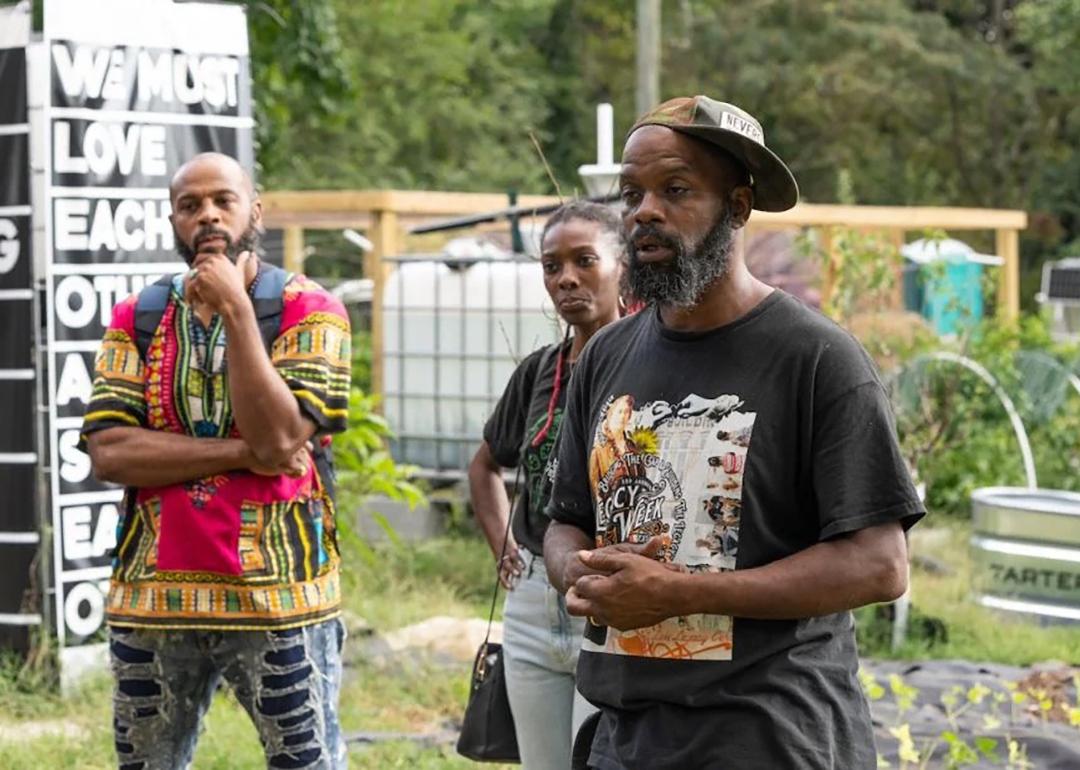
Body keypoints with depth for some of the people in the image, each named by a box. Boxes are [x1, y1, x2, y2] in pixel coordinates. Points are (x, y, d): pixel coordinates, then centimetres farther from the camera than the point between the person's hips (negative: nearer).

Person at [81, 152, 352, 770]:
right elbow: (108, 452, -5)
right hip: (152, 597, 3)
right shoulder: (138, 319, 8)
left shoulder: (309, 311, -1)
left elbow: (279, 437, -15)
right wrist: (242, 453, -14)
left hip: (278, 596, -3)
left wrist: (237, 311, -15)